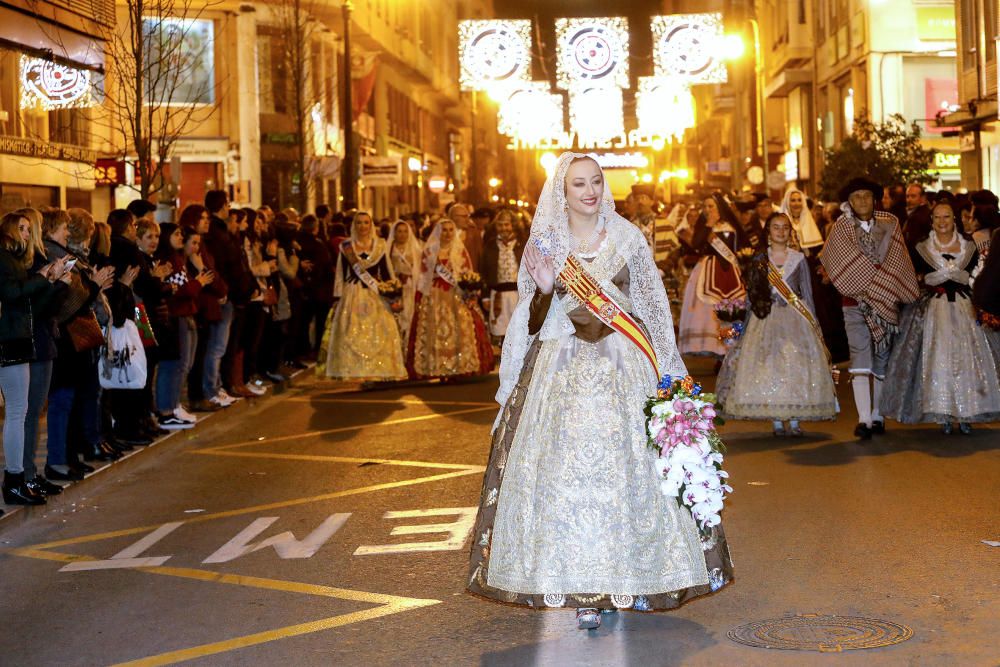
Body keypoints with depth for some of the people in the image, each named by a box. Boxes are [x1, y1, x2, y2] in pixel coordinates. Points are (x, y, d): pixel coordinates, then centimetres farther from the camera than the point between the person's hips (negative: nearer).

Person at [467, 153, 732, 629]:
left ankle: (632, 577, 12)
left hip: (624, 366, 1)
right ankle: (584, 590, 2)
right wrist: (545, 289, -16)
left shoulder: (627, 237, 4)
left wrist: (668, 371, 5)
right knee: (567, 471, -5)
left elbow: (653, 305, 8)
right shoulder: (545, 243, 3)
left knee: (629, 468, -1)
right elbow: (534, 322, 4)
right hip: (562, 370, 0)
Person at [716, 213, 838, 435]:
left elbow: (807, 294, 8)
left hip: (795, 320, 0)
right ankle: (776, 422, 0)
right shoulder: (759, 261, 7)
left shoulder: (799, 259, 6)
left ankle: (794, 421, -1)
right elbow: (753, 297, 10)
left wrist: (813, 326, 5)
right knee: (767, 368, -6)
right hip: (766, 320, 0)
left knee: (796, 368, -5)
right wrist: (747, 328, 9)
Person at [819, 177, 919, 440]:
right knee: (861, 356, -13)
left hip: (887, 301, 2)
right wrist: (880, 279, -10)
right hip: (855, 302, -2)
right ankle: (864, 418, -21)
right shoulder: (841, 227, 3)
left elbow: (898, 263, 2)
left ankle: (877, 415, 16)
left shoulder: (889, 224, 8)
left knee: (882, 359, 7)